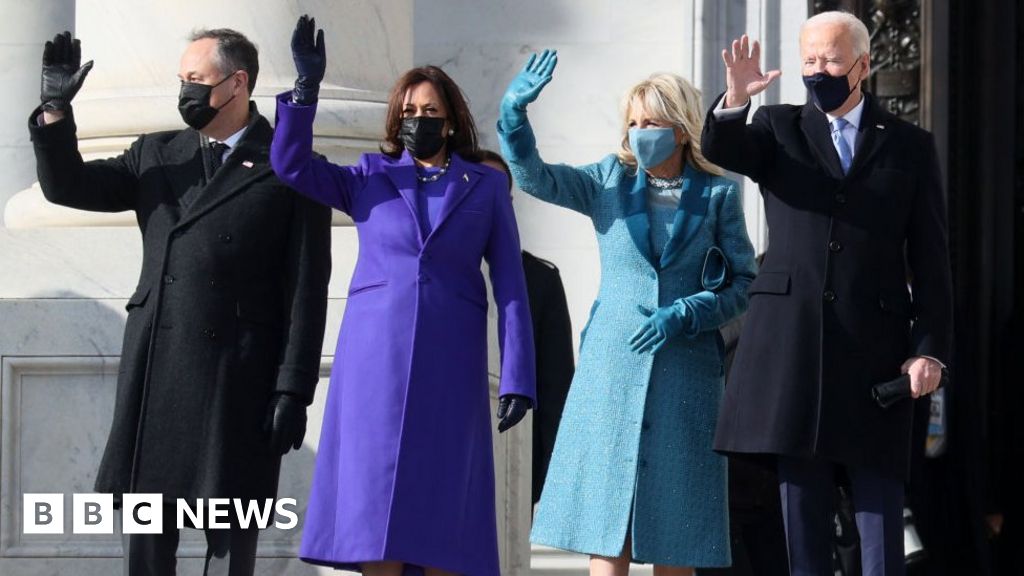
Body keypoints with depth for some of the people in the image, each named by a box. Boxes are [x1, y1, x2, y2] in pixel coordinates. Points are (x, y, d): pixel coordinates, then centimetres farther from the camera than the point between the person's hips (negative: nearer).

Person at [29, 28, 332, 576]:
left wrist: (293, 391, -9)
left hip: (237, 381, -4)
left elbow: (306, 290, -4)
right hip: (155, 373, 4)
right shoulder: (156, 155, 14)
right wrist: (55, 109, -3)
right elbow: (67, 186, 13)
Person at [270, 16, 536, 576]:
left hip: (450, 365, 0)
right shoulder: (370, 177, 11)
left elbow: (510, 286, 4)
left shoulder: (486, 187, 9)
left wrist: (516, 379, -4)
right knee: (375, 507, -3)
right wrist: (306, 87, -12)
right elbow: (291, 164, -1)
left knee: (441, 509, -2)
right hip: (376, 359, 1)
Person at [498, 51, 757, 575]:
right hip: (611, 368, 1)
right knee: (605, 516, -2)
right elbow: (534, 176, -6)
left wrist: (684, 315, -12)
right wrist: (514, 112, -22)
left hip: (685, 371, -1)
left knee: (674, 533, 1)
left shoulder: (717, 195, 3)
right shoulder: (611, 181, 6)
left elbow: (744, 283, 2)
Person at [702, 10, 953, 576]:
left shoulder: (909, 145, 8)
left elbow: (930, 260, 5)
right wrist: (734, 100, -31)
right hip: (793, 342, 1)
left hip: (875, 347, -1)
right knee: (803, 506, 4)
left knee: (879, 505, -2)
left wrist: (931, 349, -3)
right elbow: (720, 148, -10)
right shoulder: (780, 130, 11)